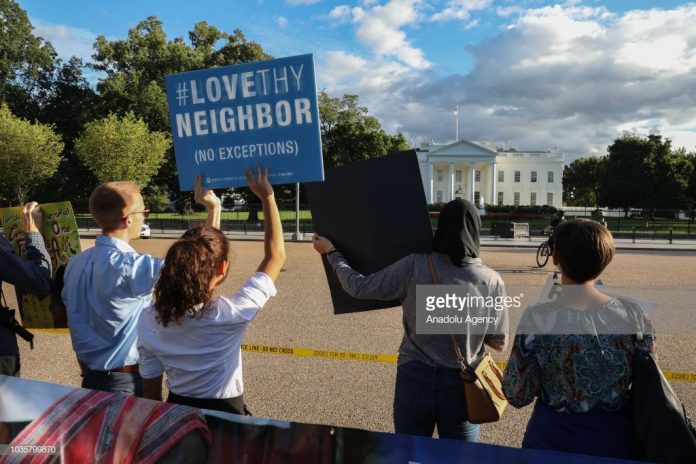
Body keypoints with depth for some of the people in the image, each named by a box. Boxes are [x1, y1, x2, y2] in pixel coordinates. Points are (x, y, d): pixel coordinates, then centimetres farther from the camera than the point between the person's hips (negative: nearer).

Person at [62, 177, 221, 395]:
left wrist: (89, 373, 20)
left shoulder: (75, 263, 0)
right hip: (126, 384, -8)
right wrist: (214, 208, -22)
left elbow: (75, 322, 9)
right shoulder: (128, 266, -26)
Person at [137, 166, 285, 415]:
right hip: (224, 415, -4)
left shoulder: (149, 319, -15)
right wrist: (267, 197, -12)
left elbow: (150, 388, -3)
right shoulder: (229, 314, -27)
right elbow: (276, 256, -18)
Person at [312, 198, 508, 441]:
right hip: (462, 387, 0)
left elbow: (359, 287, -3)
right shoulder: (491, 281, -12)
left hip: (414, 380, 0)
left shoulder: (414, 266, -14)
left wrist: (331, 253, 11)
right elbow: (499, 342, -2)